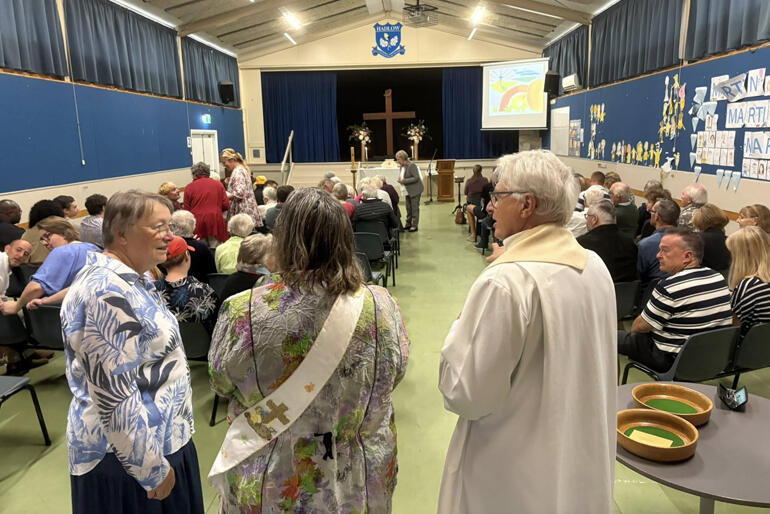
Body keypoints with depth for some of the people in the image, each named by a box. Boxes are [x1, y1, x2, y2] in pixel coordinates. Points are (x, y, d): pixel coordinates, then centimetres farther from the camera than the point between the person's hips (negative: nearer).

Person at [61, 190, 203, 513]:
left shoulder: (128, 279, 6)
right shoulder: (108, 293, -25)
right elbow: (115, 397, -27)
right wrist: (153, 470, -20)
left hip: (158, 438, 9)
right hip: (127, 457, -9)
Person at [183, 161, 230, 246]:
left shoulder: (189, 187, 3)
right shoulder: (218, 184, 5)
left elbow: (186, 210, 3)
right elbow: (226, 206, 4)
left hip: (197, 223, 0)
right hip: (215, 221, 0)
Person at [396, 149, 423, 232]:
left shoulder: (412, 165, -17)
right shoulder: (402, 166, 9)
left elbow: (416, 178, -22)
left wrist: (404, 181, -22)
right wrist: (400, 179, -1)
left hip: (415, 190, -8)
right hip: (408, 191, 8)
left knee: (414, 208, -3)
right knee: (408, 208, 13)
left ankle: (415, 225, 3)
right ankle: (408, 224, 23)